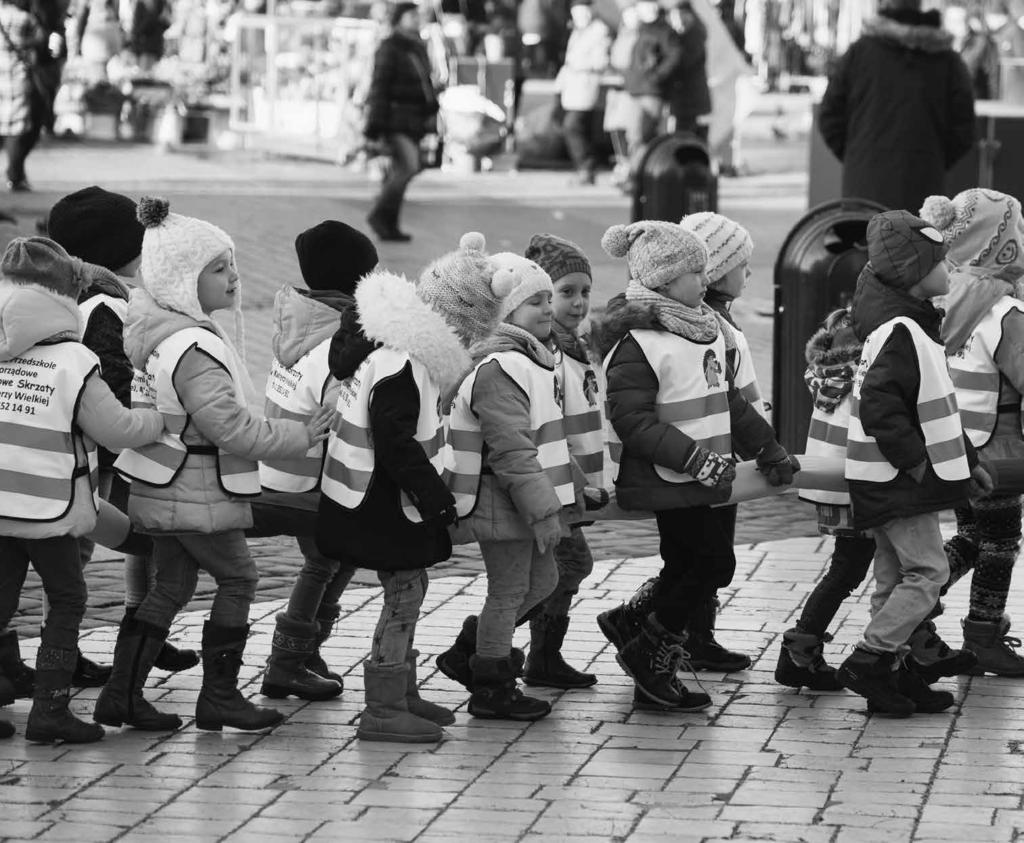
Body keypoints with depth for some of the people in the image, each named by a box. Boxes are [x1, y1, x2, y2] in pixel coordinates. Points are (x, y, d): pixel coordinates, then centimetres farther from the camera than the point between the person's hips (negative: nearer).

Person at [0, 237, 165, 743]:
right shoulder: (74, 363, -12)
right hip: (49, 509, -4)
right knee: (66, 600, 12)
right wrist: (165, 418, 9)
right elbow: (117, 429, -7)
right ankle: (49, 710, 8)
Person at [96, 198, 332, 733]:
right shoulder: (194, 349, -25)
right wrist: (300, 437, -15)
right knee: (237, 580, 7)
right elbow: (232, 428, -26)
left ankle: (122, 694, 15)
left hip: (161, 491, 9)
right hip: (198, 496, -9)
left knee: (171, 587, 16)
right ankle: (218, 698, 13)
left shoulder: (152, 330, 6)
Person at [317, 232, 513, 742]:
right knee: (404, 593, -5)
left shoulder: (390, 349, 9)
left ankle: (400, 694, 28)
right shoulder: (401, 369, -23)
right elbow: (398, 446, -26)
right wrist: (441, 502, -20)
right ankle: (384, 711, -1)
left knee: (406, 593, 18)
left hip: (385, 502, 10)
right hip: (383, 505, -10)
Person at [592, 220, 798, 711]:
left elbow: (725, 398, 21)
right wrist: (695, 458, -30)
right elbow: (632, 420, -24)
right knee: (713, 560, -6)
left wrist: (768, 449, 19)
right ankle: (650, 655, 8)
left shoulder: (704, 326, 11)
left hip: (698, 478, 9)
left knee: (688, 566, 11)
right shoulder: (637, 341, -18)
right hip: (665, 480, -9)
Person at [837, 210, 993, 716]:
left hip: (895, 480, 10)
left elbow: (931, 406, 22)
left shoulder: (914, 324, 14)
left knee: (896, 579, 13)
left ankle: (891, 672, 18)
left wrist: (964, 459, 20)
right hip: (898, 482, -10)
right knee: (927, 573, -9)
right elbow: (879, 407, -28)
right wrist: (915, 460, -21)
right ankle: (866, 664, -7)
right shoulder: (901, 332, -20)